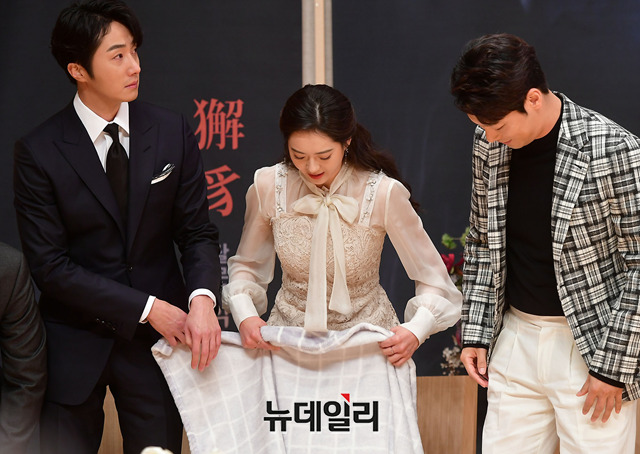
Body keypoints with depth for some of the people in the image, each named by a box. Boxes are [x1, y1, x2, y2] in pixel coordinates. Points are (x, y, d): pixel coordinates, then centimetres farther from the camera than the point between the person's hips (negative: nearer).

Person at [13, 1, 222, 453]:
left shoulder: (173, 132, -2)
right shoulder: (38, 152, -10)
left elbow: (197, 232, 1)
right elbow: (51, 266, -11)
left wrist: (203, 298, -20)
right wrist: (147, 308, -17)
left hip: (156, 343, 2)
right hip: (74, 344, -2)